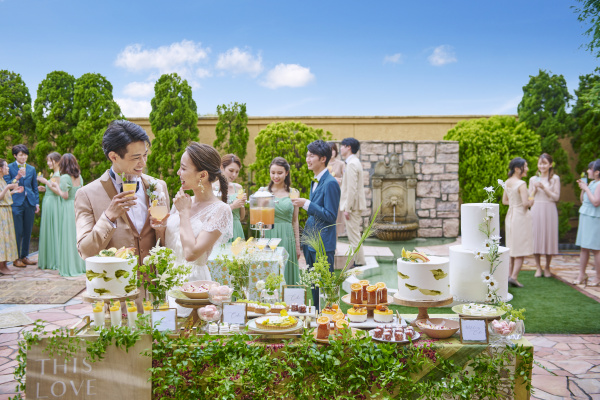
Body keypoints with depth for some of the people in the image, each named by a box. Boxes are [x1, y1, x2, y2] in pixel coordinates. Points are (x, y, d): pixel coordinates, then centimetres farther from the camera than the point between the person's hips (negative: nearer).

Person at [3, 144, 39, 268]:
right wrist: (17, 177, -18)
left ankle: (24, 256, 19)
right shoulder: (9, 168, 1)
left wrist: (37, 203, 10)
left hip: (29, 203, 4)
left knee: (28, 231, 8)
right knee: (17, 232, -3)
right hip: (16, 203, -4)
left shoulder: (31, 169, 13)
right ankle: (16, 259, 6)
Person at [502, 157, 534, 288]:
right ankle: (514, 276, -5)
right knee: (521, 249, -1)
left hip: (510, 216, 8)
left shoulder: (508, 182, 7)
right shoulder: (521, 184, -18)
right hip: (521, 216, -8)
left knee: (512, 247, 15)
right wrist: (531, 202, -2)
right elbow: (525, 203, -22)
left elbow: (504, 201, 14)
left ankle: (509, 274, 16)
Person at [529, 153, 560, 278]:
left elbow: (556, 197, -4)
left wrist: (544, 188, -13)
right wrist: (535, 189, -7)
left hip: (549, 211, -2)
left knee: (549, 238, 1)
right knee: (536, 237, 1)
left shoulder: (555, 179, 3)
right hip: (536, 211, 2)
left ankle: (547, 268, 15)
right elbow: (529, 198, 9)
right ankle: (538, 267, 13)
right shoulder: (533, 179, 9)